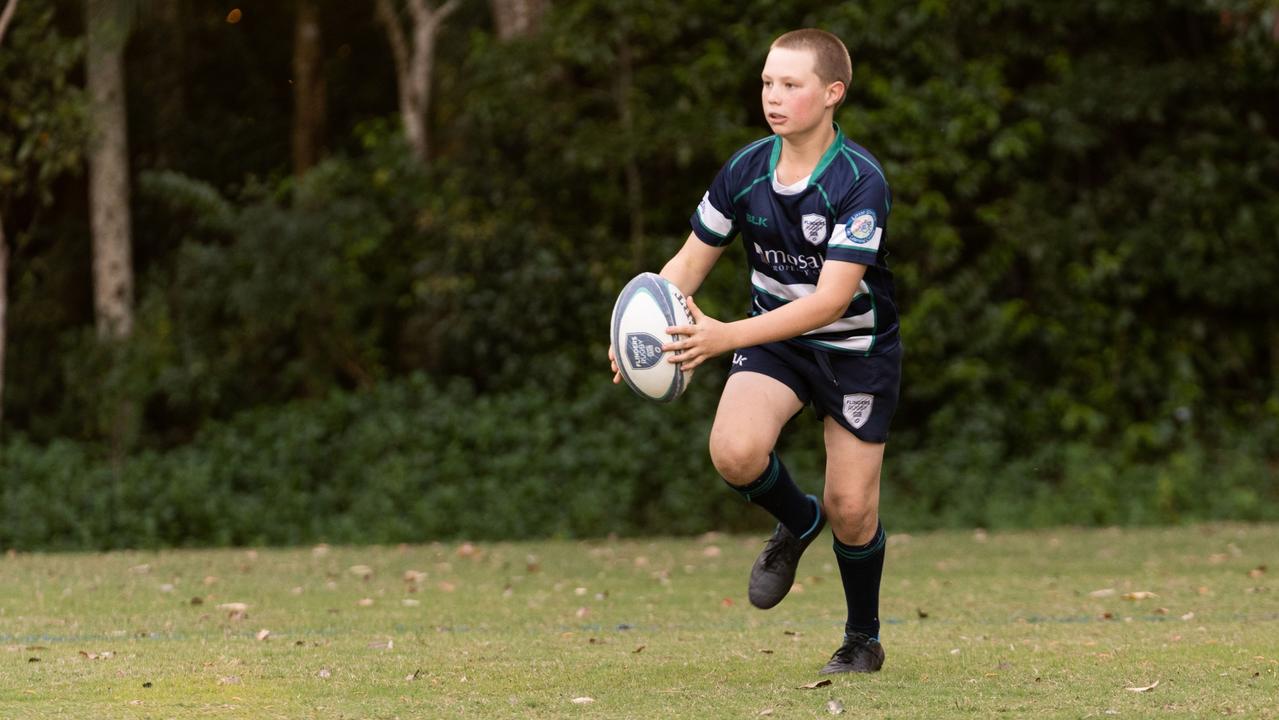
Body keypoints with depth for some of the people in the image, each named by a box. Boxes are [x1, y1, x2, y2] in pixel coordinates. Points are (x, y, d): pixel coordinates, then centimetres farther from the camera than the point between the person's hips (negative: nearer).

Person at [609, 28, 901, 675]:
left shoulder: (860, 182, -26)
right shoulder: (745, 170, -11)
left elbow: (831, 299, -32)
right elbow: (691, 262, -1)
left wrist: (727, 336, -42)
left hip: (857, 348, -3)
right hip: (774, 336, 3)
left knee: (850, 508, -3)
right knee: (734, 452, -24)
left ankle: (863, 639, 24)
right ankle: (797, 524, 10)